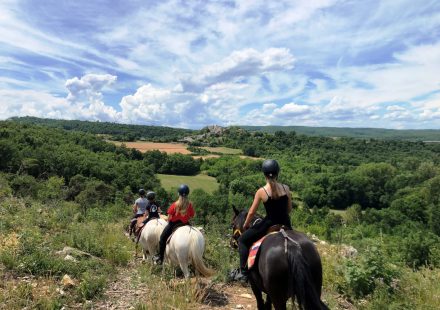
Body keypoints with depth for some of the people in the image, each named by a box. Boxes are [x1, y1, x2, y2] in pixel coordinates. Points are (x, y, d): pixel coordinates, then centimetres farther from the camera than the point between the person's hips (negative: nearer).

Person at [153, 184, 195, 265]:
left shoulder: (175, 204, -13)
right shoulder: (190, 204, -6)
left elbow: (169, 217, -10)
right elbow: (192, 215, 2)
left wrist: (169, 221, 10)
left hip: (173, 224, -3)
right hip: (185, 224, 3)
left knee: (162, 238, 12)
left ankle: (160, 257, 13)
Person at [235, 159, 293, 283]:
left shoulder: (261, 191, -11)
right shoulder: (286, 188, -3)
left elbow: (251, 212, -5)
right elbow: (289, 209, 6)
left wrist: (245, 225, 12)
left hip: (269, 224, -4)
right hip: (285, 224, 4)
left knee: (242, 240, 14)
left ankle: (243, 273, 11)